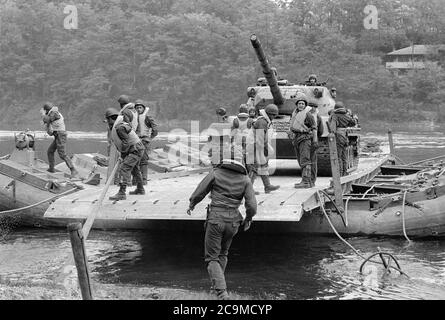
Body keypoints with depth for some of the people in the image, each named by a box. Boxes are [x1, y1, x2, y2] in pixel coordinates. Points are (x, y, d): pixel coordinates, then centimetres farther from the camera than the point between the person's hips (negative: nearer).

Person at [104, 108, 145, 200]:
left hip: (135, 150, -11)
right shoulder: (118, 125, 9)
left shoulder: (119, 128, -22)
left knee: (124, 169, -17)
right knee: (134, 169, 26)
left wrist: (123, 155, -11)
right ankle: (140, 189, 43)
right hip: (136, 150, 11)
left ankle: (122, 193, -23)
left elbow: (125, 143, -23)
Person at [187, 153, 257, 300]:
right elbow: (252, 206, -6)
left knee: (212, 258, 5)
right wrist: (248, 219, 14)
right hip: (232, 222, 3)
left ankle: (222, 292, -11)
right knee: (222, 254, 27)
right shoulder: (245, 180, 0)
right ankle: (217, 284, 36)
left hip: (215, 219, -3)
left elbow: (199, 193, 0)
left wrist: (191, 204, 21)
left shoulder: (216, 173, -5)